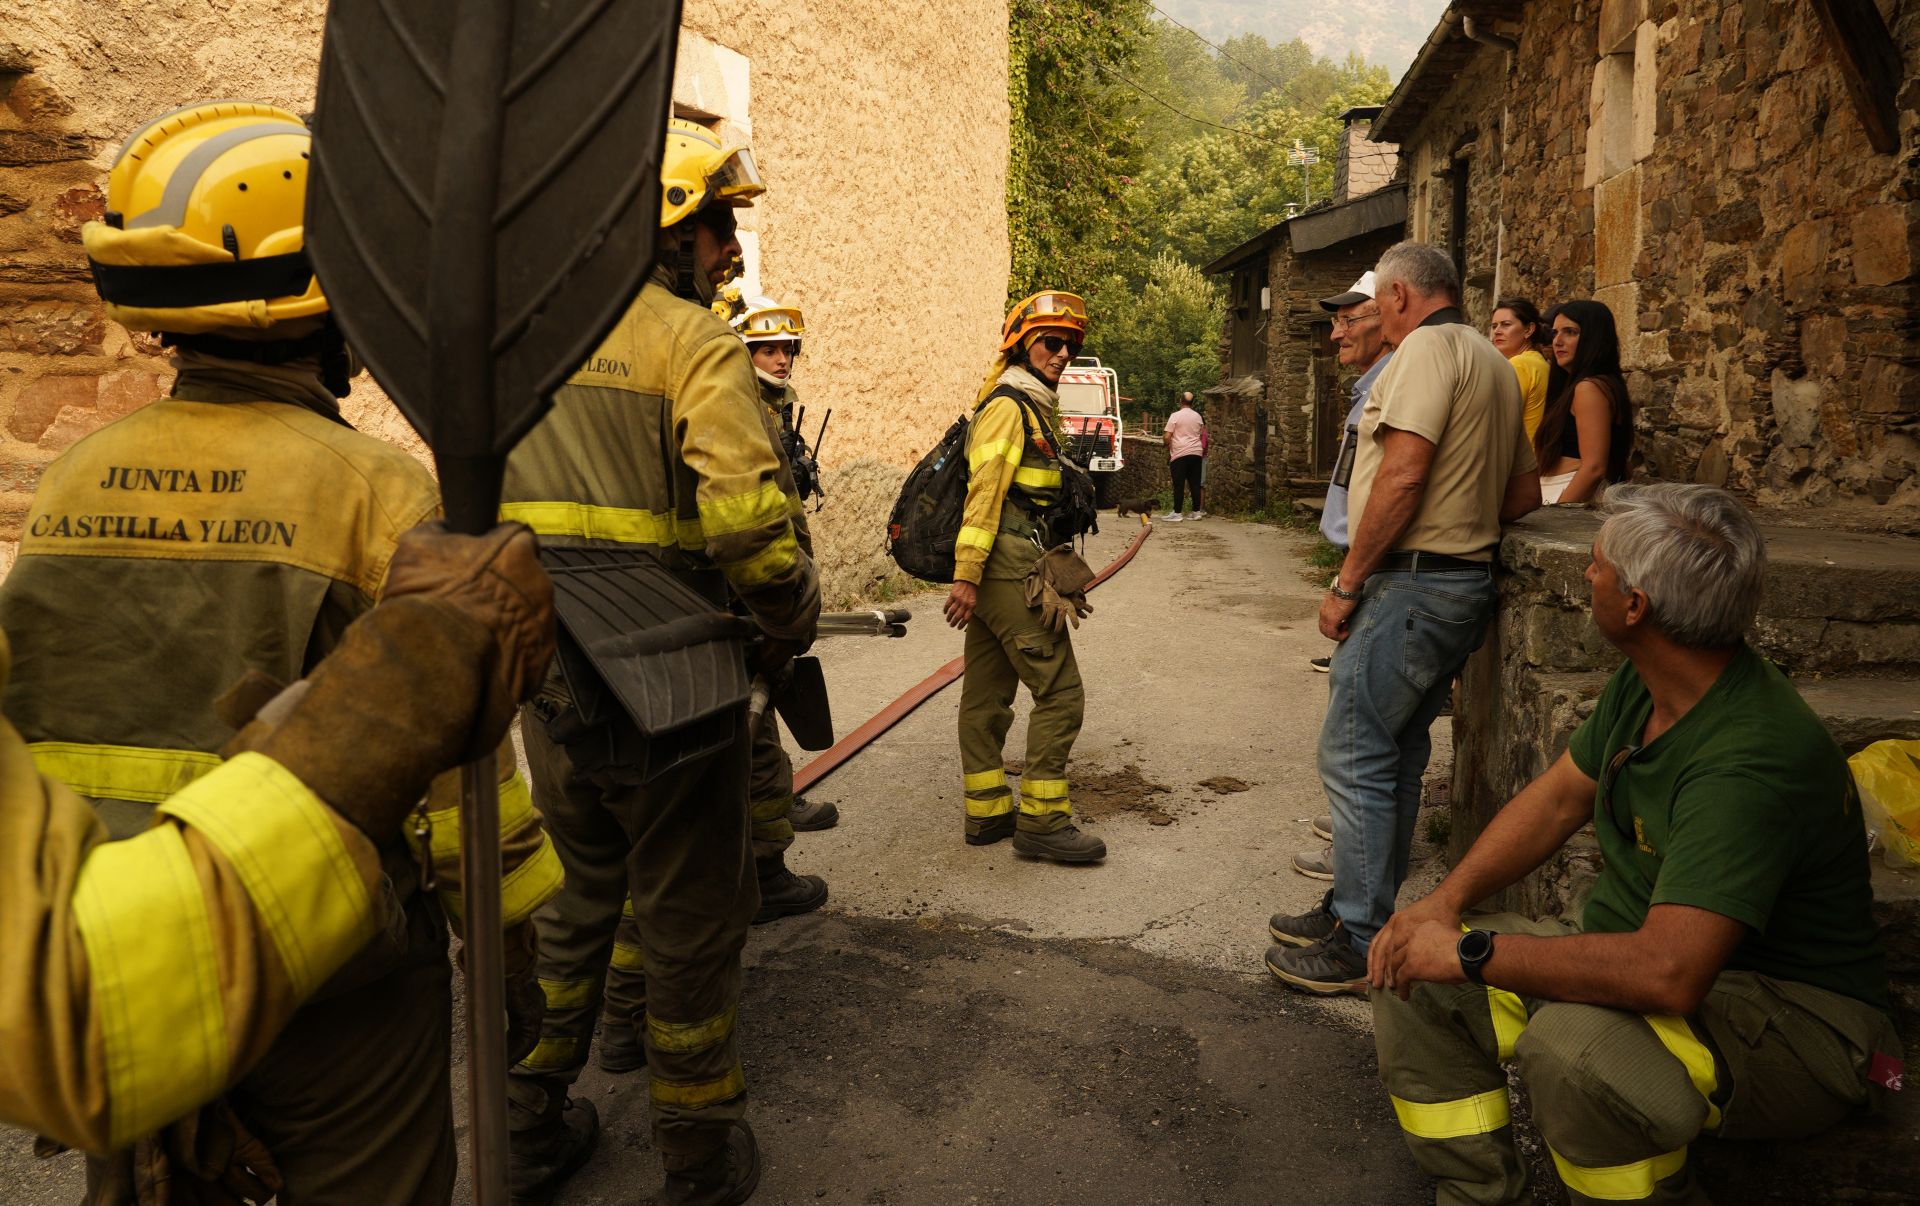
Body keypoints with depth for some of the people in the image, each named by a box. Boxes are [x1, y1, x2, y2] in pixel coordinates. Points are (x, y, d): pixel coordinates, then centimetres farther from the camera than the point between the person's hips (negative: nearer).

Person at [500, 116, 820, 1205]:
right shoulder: (694, 341, -13)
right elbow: (747, 514, -26)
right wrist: (790, 623, -10)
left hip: (547, 682, 6)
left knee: (571, 902, 23)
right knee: (691, 922, 11)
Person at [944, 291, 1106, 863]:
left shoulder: (1033, 407, 21)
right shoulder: (1009, 406, -11)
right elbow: (984, 491, -18)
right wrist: (966, 576, -23)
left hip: (994, 576, 10)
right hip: (1013, 573, -10)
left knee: (987, 695, 12)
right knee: (1060, 692, -6)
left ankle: (987, 812, 19)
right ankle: (1042, 819, -1)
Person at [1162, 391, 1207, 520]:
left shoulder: (1175, 416, -6)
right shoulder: (1198, 417, 9)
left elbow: (1166, 437, -9)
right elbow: (1201, 436, 17)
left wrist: (1168, 447, 8)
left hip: (1180, 453, -5)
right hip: (1197, 453, 5)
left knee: (1179, 485, -5)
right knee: (1195, 483, 8)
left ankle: (1176, 513, -6)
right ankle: (1197, 511, 10)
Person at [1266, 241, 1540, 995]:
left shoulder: (1428, 347, -10)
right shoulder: (1493, 364, 20)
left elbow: (1402, 473, -21)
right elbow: (1524, 494, 21)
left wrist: (1347, 583, -16)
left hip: (1411, 585, -10)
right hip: (1467, 582, 10)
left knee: (1355, 756, -5)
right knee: (1396, 756, 15)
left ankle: (1359, 946, 1)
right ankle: (1362, 909, 26)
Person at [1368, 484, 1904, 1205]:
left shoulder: (1750, 762, -32)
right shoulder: (1641, 684, -2)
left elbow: (1668, 973, -41)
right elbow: (1560, 796, 10)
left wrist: (1472, 952, -30)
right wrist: (1446, 899, -4)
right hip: (1648, 964, 9)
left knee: (1573, 1044, -39)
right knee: (1411, 977, -3)